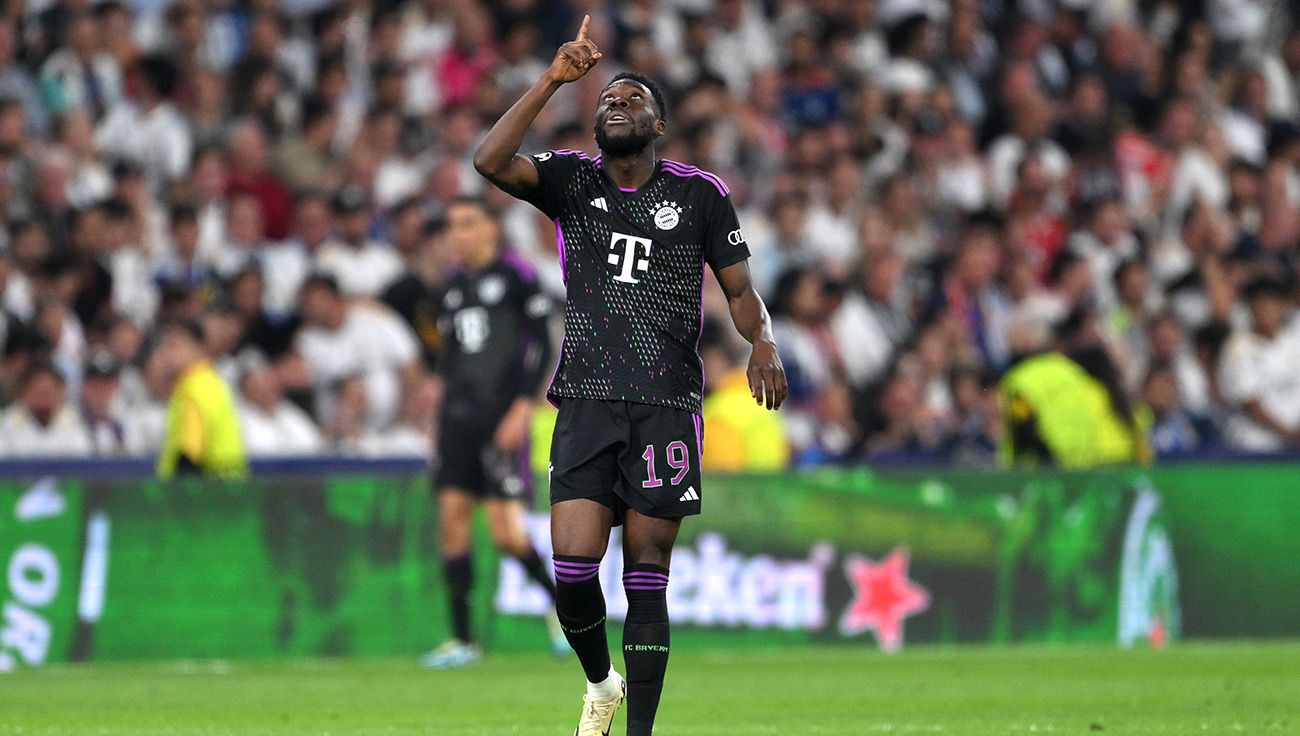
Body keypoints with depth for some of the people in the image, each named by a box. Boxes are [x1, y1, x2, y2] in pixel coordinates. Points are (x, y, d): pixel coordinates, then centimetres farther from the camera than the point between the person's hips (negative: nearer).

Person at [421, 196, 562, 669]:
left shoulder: (516, 275, -5)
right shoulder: (454, 286, 15)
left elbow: (541, 347, -8)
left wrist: (522, 408, -16)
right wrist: (443, 412, 16)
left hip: (503, 416, -6)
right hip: (459, 416, 6)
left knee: (506, 532, -11)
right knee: (452, 516, -3)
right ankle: (462, 639, 1)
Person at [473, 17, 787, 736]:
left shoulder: (700, 194, 6)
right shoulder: (571, 180, 7)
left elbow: (739, 290, 11)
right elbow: (491, 161, -10)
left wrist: (764, 342, -9)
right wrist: (553, 80, -15)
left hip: (667, 406, -1)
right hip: (587, 401, 1)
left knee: (646, 578, -2)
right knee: (573, 566, -11)